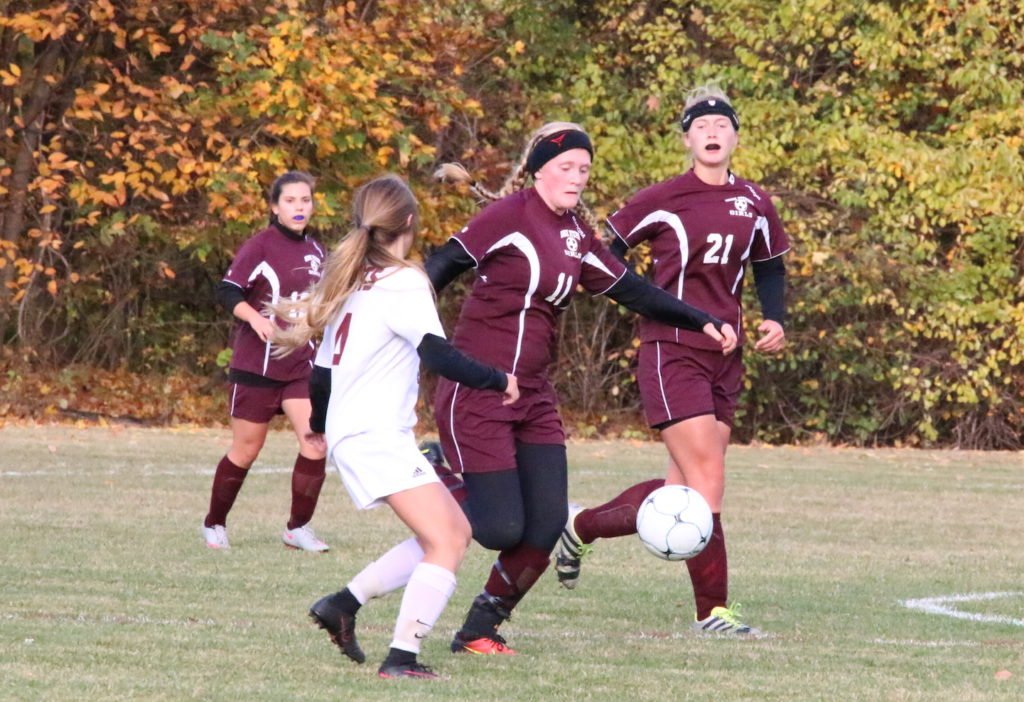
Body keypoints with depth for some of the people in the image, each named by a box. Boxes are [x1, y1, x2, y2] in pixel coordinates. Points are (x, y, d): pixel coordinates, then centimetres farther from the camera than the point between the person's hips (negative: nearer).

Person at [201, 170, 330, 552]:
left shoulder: (315, 251, 10)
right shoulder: (260, 246, -9)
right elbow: (227, 292, -20)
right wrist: (255, 318, -35)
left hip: (300, 365, 5)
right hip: (257, 364, -5)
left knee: (316, 442, -12)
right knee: (246, 451, 4)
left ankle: (298, 528, 1)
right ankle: (214, 524, 24)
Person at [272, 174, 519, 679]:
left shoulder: (350, 281, 16)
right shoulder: (402, 283, -10)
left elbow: (322, 368, 23)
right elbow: (438, 354, -21)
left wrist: (320, 427, 38)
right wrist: (497, 381, -9)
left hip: (350, 433, 9)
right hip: (377, 437, -9)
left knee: (455, 531, 12)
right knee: (445, 543, -13)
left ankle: (344, 604, 12)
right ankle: (402, 657, -20)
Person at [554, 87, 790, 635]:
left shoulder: (753, 204, 9)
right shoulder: (663, 200, -6)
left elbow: (770, 267, 22)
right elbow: (608, 252, 1)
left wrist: (774, 322, 7)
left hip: (725, 354, 6)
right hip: (672, 352, -6)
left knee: (683, 489, 8)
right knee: (707, 482, -11)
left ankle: (582, 527, 30)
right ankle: (713, 610, -4)